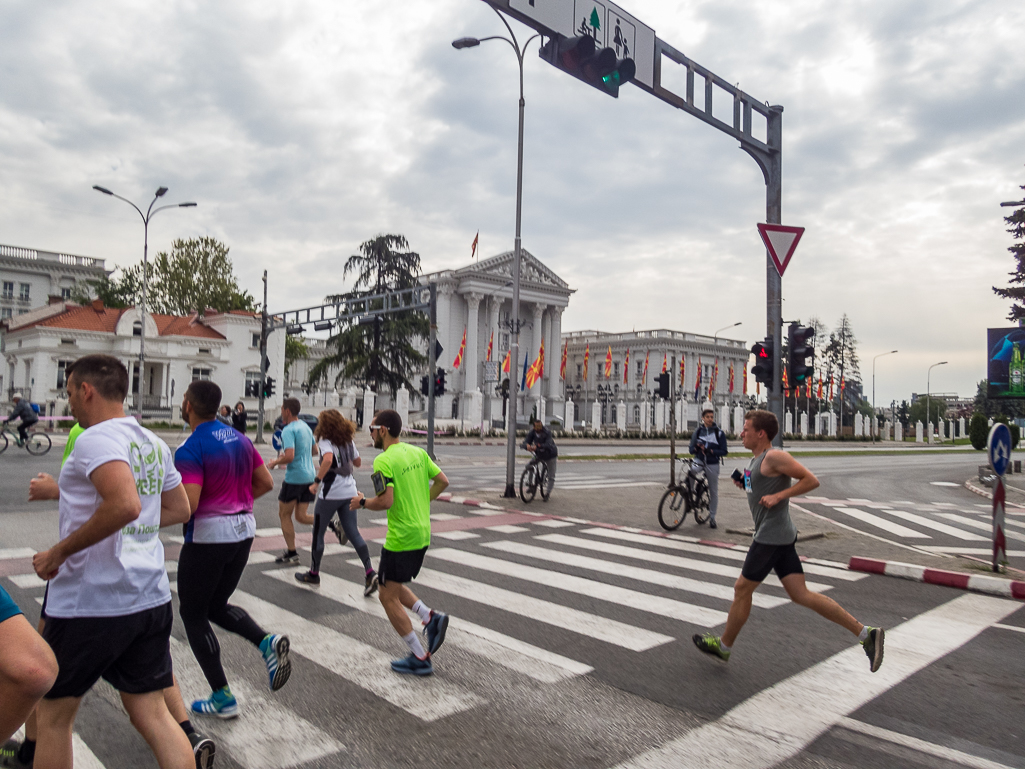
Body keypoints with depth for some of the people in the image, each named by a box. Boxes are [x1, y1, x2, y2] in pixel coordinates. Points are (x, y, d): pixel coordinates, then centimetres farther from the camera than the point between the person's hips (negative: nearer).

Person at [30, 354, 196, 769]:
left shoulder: (97, 438, -15)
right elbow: (179, 509, 18)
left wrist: (59, 552, -19)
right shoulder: (153, 442, 11)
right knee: (151, 713, 12)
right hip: (151, 598, 7)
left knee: (52, 716, 15)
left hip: (90, 602, -7)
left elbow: (125, 505, -31)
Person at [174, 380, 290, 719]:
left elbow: (186, 505, -24)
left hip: (208, 535, -7)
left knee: (192, 614, 11)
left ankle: (222, 698, 14)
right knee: (217, 605, 23)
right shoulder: (239, 438, 6)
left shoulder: (190, 449, -17)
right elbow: (265, 482, 10)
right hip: (244, 529, 7)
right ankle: (267, 641, -2)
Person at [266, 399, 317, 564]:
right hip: (310, 476, 8)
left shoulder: (288, 430, -15)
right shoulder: (306, 427, 13)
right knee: (301, 516, 12)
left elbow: (289, 456, -26)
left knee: (284, 515, 9)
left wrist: (275, 462, -7)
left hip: (294, 477, -8)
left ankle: (291, 553, 12)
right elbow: (314, 450, 24)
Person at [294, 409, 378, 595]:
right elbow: (357, 462, 21)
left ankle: (314, 574, 25)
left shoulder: (326, 441, -11)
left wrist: (317, 481, -24)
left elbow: (328, 459, -30)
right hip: (349, 492, 6)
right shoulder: (348, 441, 9)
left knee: (318, 533, 12)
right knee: (353, 533, 6)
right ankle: (370, 573, -6)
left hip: (330, 493, -6)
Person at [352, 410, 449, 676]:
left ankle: (420, 658, 10)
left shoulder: (384, 460, -17)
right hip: (422, 533, 9)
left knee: (388, 597, 6)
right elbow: (442, 480, 8)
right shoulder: (418, 452, 7)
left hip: (401, 539, -9)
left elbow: (386, 501, -25)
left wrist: (362, 502, -6)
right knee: (393, 587, 25)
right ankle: (431, 617, 7)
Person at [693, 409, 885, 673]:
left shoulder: (774, 457, -15)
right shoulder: (757, 459, 15)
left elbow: (811, 480, -16)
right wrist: (744, 484, 11)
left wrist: (778, 495, -21)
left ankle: (724, 646, 20)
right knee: (801, 595, 8)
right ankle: (865, 633, 9)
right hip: (777, 536, 10)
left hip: (772, 537, -10)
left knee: (742, 589, 3)